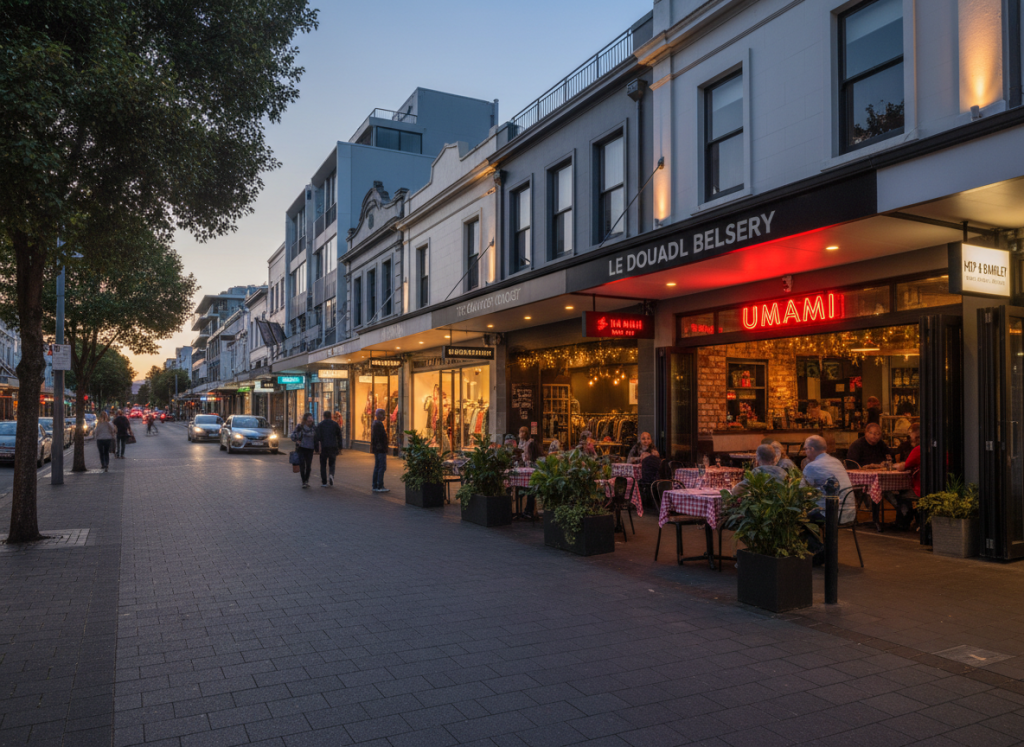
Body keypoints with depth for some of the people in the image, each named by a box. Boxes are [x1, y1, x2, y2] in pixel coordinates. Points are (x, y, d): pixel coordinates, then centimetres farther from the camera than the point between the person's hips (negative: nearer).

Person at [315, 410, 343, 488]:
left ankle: (324, 482, 5)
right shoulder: (335, 424, 6)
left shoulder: (320, 424, 1)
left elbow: (318, 437, -7)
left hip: (323, 447, -1)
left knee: (323, 465, 7)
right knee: (332, 463, 15)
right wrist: (339, 448, 12)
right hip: (333, 447, 2)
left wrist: (317, 448, -7)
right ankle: (331, 475, -13)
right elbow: (339, 437, 6)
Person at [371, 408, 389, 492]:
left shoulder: (375, 423, 15)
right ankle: (380, 487, -6)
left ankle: (375, 486, 17)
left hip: (376, 449, 11)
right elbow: (382, 437, -21)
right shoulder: (379, 424, -17)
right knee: (382, 467, -7)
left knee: (377, 467, 13)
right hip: (381, 449, -10)